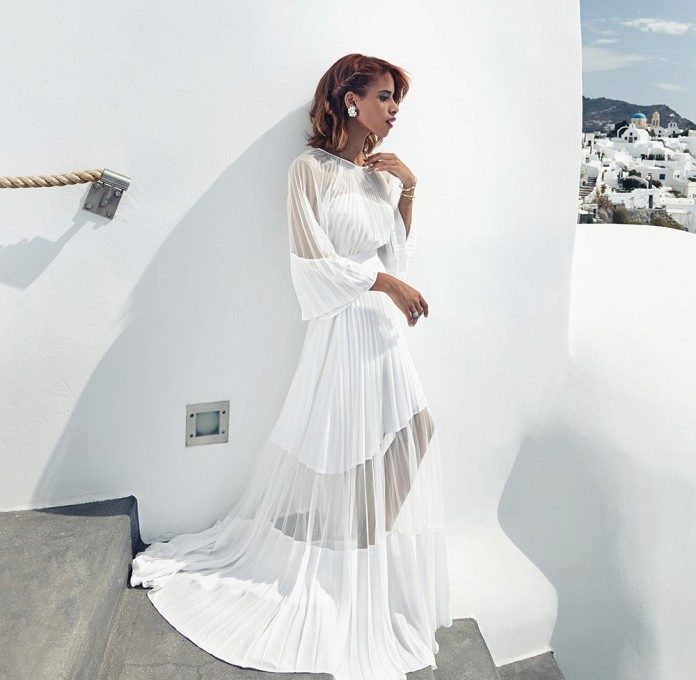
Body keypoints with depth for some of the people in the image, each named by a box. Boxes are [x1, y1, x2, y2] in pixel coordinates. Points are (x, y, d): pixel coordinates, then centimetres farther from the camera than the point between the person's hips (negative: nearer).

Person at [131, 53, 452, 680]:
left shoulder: (382, 173, 14)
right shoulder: (312, 168, -6)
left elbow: (399, 256, 11)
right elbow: (313, 258, -13)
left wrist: (408, 192, 4)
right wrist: (385, 282, -15)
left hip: (386, 329, 7)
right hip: (341, 329, -7)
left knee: (387, 458, 12)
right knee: (333, 456, 3)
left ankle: (381, 595, 30)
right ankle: (323, 594, 24)